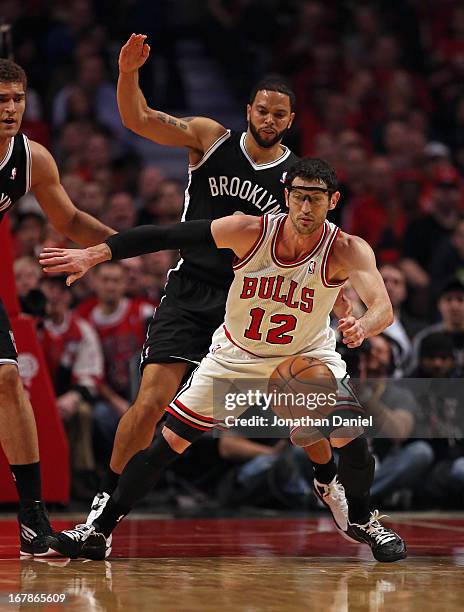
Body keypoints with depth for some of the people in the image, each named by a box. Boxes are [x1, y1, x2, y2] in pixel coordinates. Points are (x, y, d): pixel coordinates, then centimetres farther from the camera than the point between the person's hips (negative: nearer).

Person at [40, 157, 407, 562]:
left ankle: (361, 520, 10)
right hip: (236, 355, 1)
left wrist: (362, 326, -63)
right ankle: (99, 531, 9)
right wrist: (95, 254, -26)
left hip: (307, 355, -1)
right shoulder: (250, 232, -25)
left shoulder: (347, 251, -27)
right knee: (169, 441, -3)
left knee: (351, 434, -20)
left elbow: (384, 308, -40)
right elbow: (166, 236, -21)